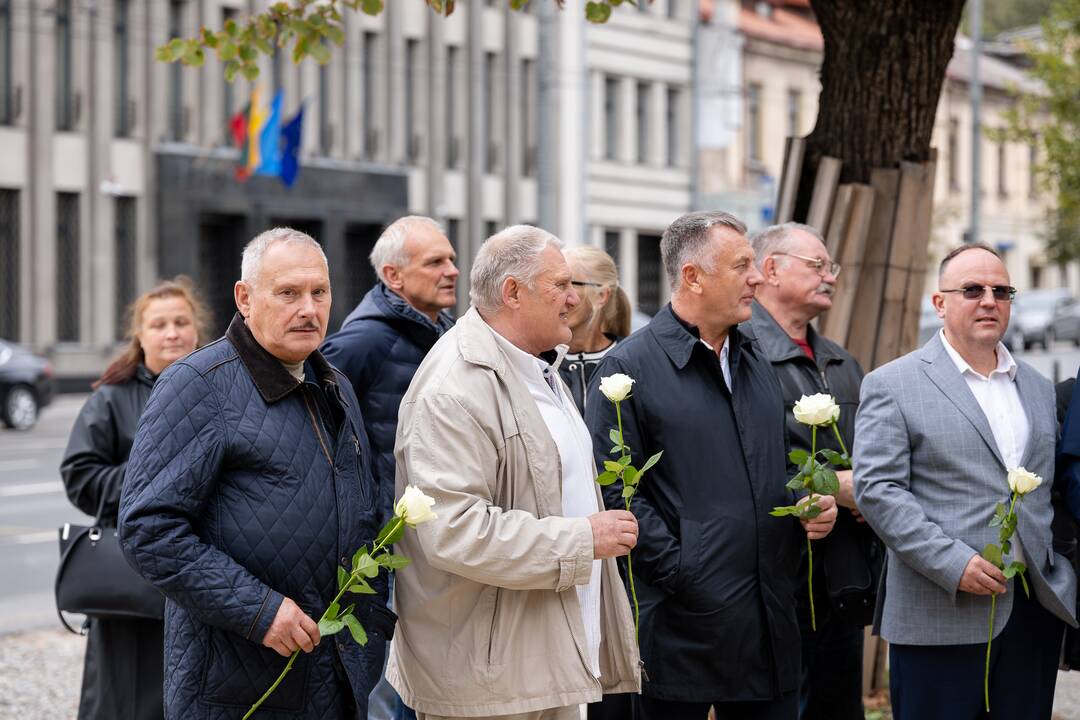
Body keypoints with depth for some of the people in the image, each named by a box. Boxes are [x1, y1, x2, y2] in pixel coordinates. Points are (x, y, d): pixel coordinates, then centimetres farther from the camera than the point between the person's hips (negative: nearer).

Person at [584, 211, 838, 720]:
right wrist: (681, 572, -16)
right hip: (682, 622, -6)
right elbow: (614, 492, -12)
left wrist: (808, 507, 6)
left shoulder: (757, 364, 17)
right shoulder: (631, 367, -7)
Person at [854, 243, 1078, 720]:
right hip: (940, 617, -5)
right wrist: (954, 563, -17)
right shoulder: (892, 385, -1)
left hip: (1038, 609, 5)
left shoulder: (1039, 390, 17)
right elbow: (876, 489, -10)